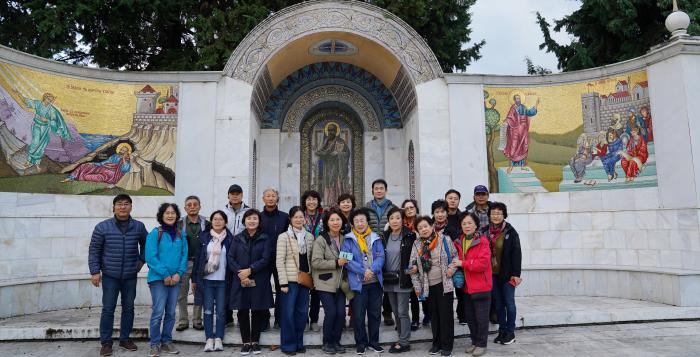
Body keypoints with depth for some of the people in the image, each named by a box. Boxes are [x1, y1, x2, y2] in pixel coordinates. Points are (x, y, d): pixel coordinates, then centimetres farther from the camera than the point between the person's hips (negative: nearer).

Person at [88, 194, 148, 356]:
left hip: (130, 276, 2)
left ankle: (125, 339, 24)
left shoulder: (139, 227, 0)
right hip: (110, 276, -2)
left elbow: (145, 244, 18)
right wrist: (95, 272, -6)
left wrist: (142, 259, 8)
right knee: (108, 309, 2)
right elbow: (94, 250, -2)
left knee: (128, 308, 10)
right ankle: (106, 342, 14)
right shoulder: (102, 227, -5)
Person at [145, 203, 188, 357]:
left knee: (171, 313, 9)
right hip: (158, 279, -4)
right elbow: (151, 257, -11)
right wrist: (165, 275, -13)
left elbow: (184, 256, 7)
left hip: (175, 279, 4)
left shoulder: (181, 235, 7)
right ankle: (155, 344, 9)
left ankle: (167, 342, 22)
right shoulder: (155, 233, -6)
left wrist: (179, 273, -8)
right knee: (158, 312, -5)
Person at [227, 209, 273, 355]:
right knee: (242, 311, 4)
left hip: (259, 281, -1)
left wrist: (250, 270, -15)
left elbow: (265, 259, -5)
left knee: (257, 311, 3)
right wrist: (239, 273, -14)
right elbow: (230, 258, 1)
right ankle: (246, 342, 15)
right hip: (240, 281, 1)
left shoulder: (265, 239, 4)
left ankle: (255, 341, 17)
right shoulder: (237, 238, 9)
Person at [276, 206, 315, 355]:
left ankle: (299, 343, 23)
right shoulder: (283, 237, -5)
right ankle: (288, 345, 13)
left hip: (305, 280, 5)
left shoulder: (309, 237, 9)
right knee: (288, 313, 1)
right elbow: (279, 261, -8)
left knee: (302, 312, 10)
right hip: (290, 280, -4)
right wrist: (283, 283, -13)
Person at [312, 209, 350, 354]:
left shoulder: (344, 239, 9)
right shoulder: (321, 240, -11)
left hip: (340, 283, 5)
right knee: (331, 313, -8)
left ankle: (336, 341, 19)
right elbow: (315, 262, -17)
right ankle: (327, 343, 13)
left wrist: (345, 263, 4)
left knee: (341, 313, 0)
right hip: (325, 283, -5)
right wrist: (336, 263, -21)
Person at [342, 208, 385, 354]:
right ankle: (361, 343, 19)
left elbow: (380, 257, 0)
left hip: (375, 282, 3)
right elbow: (347, 260, -10)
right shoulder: (348, 240, -1)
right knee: (358, 316, 3)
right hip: (358, 283, -3)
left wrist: (372, 270, -18)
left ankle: (374, 341, 27)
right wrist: (363, 271, -18)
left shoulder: (375, 238, 8)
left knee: (375, 313, 12)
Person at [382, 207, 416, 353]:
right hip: (389, 280, 5)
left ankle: (404, 343, 9)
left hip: (403, 279, -5)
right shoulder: (384, 237, 7)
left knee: (402, 312, -2)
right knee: (395, 312, 13)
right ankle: (402, 339, 25)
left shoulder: (409, 236, -7)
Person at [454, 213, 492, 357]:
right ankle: (474, 341, 32)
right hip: (466, 286, 6)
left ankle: (481, 344, 20)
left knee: (481, 317, 5)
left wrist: (463, 263, -18)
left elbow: (483, 263, -22)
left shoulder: (482, 240, -13)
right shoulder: (458, 242, 7)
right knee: (469, 316, 16)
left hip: (481, 286, -6)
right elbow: (457, 261, 18)